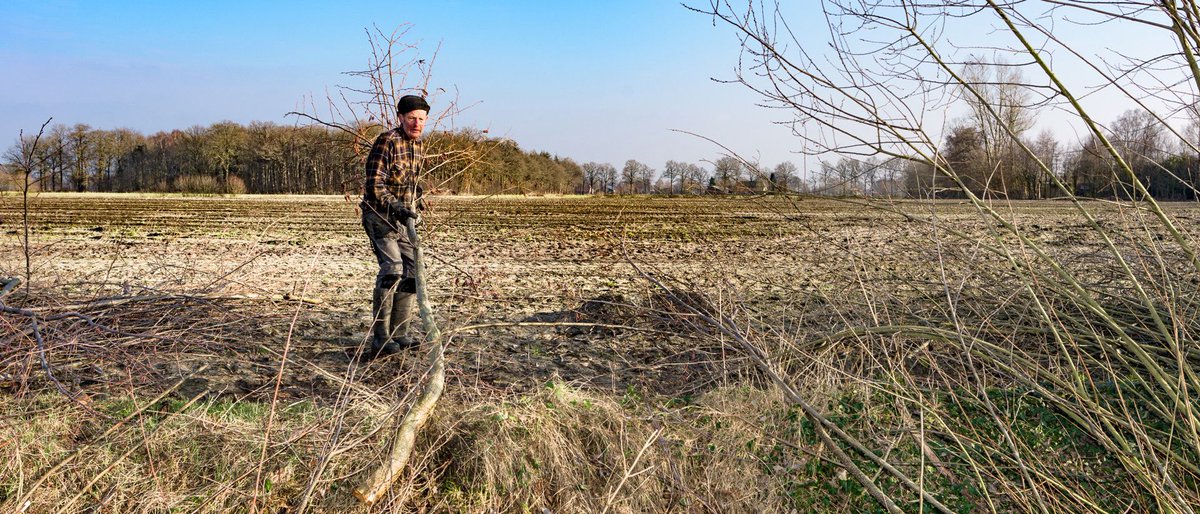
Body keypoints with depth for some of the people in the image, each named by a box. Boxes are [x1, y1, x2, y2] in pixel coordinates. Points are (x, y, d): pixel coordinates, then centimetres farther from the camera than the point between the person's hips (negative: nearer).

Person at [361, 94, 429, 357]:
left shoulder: (419, 145, 10)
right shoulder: (387, 141, -15)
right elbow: (374, 184, -20)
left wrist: (416, 205, 22)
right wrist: (396, 207, -31)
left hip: (403, 218, 8)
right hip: (379, 215, -8)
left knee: (410, 272, 6)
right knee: (391, 268, -21)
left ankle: (399, 333, 16)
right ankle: (380, 338, -17)